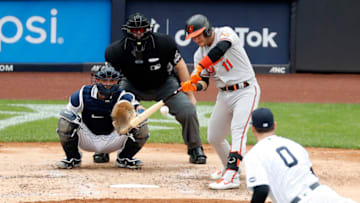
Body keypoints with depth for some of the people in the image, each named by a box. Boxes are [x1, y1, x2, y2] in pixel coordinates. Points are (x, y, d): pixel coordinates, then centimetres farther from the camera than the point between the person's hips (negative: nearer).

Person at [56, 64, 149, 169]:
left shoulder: (122, 96, -17)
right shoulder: (82, 95, -14)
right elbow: (67, 112, -5)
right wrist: (73, 117, -27)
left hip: (112, 140, 0)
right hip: (88, 140, 0)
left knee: (142, 127, -21)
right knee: (65, 122, -26)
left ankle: (124, 159, 7)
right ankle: (72, 159, -2)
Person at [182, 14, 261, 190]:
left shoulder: (225, 33, -15)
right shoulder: (199, 54, 4)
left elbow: (221, 48, -38)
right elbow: (204, 83, 2)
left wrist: (199, 68, -43)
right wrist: (194, 86, -22)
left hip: (245, 91, -8)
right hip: (224, 95, 8)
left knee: (238, 130, -24)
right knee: (214, 137, 12)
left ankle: (232, 176, -35)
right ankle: (229, 166, 38)